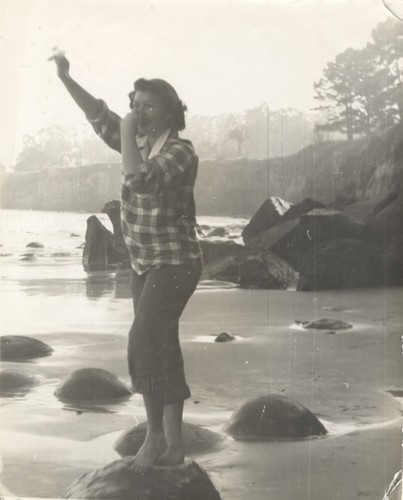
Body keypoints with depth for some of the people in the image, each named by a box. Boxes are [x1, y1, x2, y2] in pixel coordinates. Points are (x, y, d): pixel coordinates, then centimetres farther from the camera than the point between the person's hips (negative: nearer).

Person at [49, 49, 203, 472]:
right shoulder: (139, 142, 8)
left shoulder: (180, 152, -16)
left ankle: (155, 434, -4)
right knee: (160, 350, 9)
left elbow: (139, 180, -32)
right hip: (144, 265, 8)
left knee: (143, 343, -17)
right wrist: (65, 77, 5)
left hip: (174, 265, -8)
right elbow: (98, 115, 13)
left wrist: (127, 133, -21)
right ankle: (172, 444, 15)